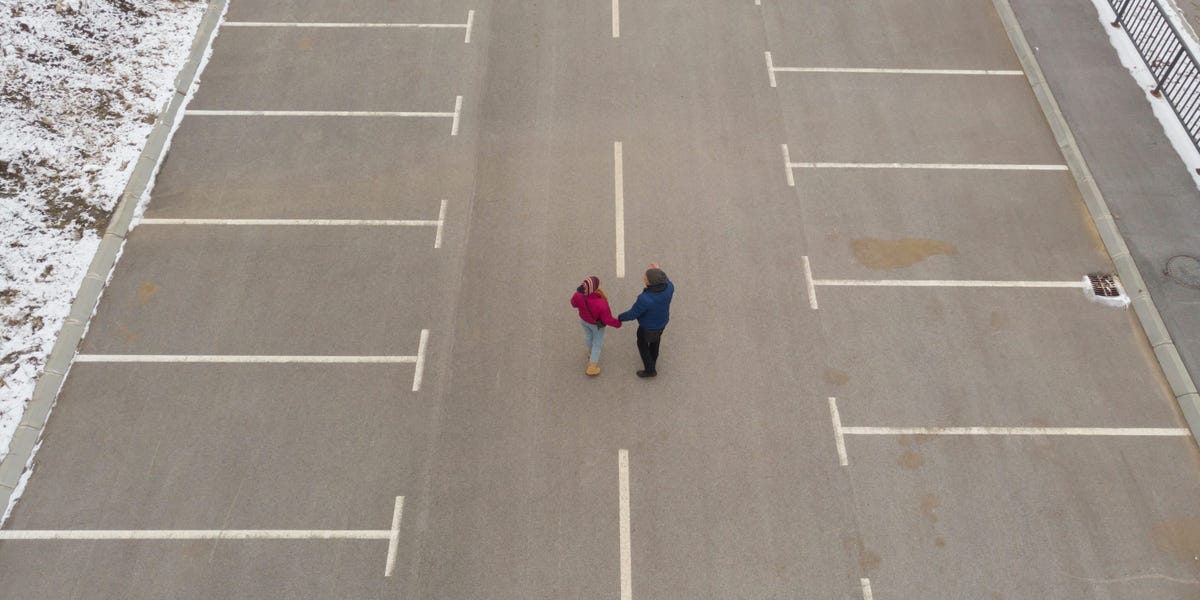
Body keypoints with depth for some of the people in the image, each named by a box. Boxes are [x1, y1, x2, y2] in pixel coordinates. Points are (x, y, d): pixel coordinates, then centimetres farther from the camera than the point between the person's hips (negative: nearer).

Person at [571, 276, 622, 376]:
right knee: (597, 344, 23)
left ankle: (591, 351, 65)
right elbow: (607, 319, -30)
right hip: (596, 324, -4)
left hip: (583, 319, 4)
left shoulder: (578, 295, -34)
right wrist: (618, 324, -9)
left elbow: (574, 303, -10)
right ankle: (592, 368, 41)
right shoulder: (601, 304, -46)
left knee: (588, 335, 34)